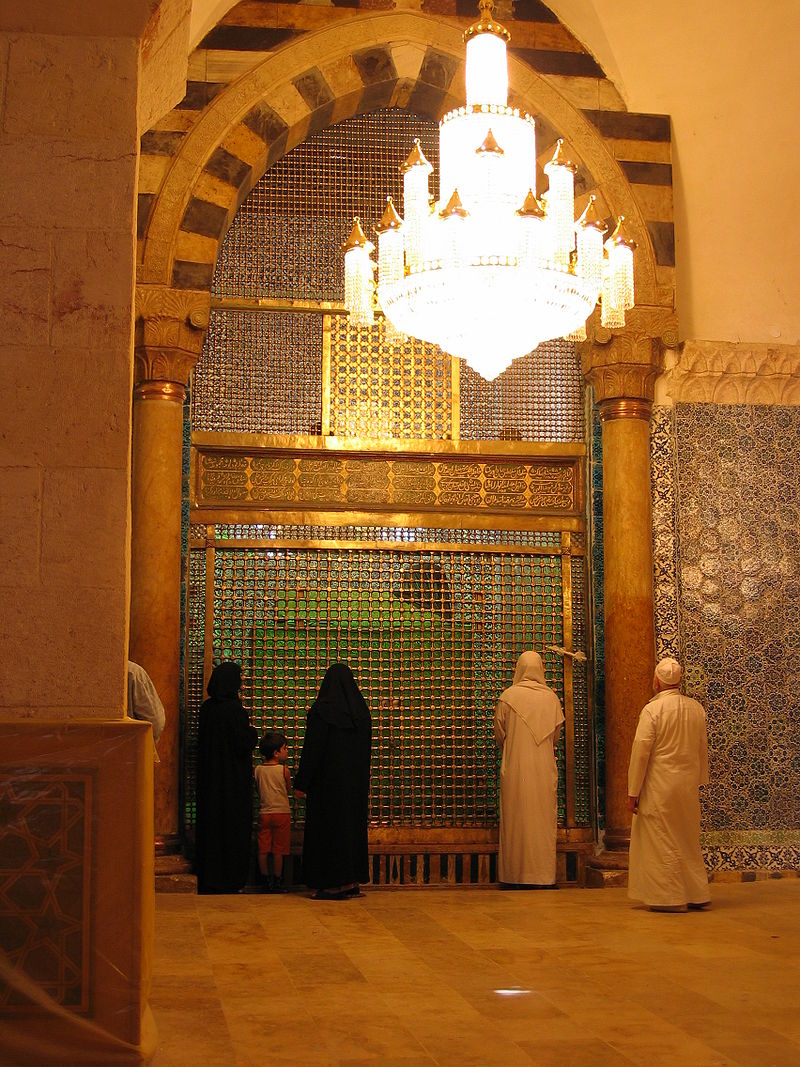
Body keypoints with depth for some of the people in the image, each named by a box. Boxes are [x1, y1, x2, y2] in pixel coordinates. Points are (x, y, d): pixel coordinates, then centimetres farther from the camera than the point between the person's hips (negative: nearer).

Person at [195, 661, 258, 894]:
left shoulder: (206, 708, 3)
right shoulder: (234, 709, -17)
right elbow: (243, 744, -18)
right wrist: (252, 730, 2)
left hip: (209, 777, 6)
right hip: (233, 778, -6)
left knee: (209, 824, 11)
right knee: (232, 825, 2)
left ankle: (207, 879, 16)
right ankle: (229, 881, 4)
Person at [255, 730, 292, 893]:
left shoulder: (258, 769, 2)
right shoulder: (284, 770, -9)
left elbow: (259, 792, 10)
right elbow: (288, 789, 3)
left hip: (264, 812, 3)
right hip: (282, 812, -3)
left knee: (263, 849, 7)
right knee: (279, 850, 3)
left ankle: (266, 881, 11)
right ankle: (277, 882, 7)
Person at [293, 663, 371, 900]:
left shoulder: (320, 711, -13)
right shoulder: (361, 711, 5)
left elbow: (311, 749, -13)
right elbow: (366, 749, 11)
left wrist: (300, 783, -8)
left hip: (328, 780, -6)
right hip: (356, 780, 6)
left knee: (328, 825, -1)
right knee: (353, 823, 11)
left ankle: (334, 883, -2)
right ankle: (353, 882, 13)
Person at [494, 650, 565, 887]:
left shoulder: (507, 697, -6)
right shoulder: (551, 698, 0)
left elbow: (499, 736, 3)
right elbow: (556, 735, 10)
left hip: (514, 769, -1)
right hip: (544, 769, 1)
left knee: (515, 820, 4)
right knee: (543, 820, 6)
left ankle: (514, 875, 6)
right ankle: (543, 874, 7)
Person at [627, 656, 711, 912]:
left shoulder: (652, 710, -14)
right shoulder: (696, 708, 3)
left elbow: (641, 752, -14)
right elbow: (703, 749, 12)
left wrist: (633, 792, -8)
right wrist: (699, 781, 22)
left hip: (659, 787, -6)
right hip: (688, 786, 6)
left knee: (662, 842, 2)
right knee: (688, 841, 16)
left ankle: (670, 898, 4)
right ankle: (697, 894, 20)